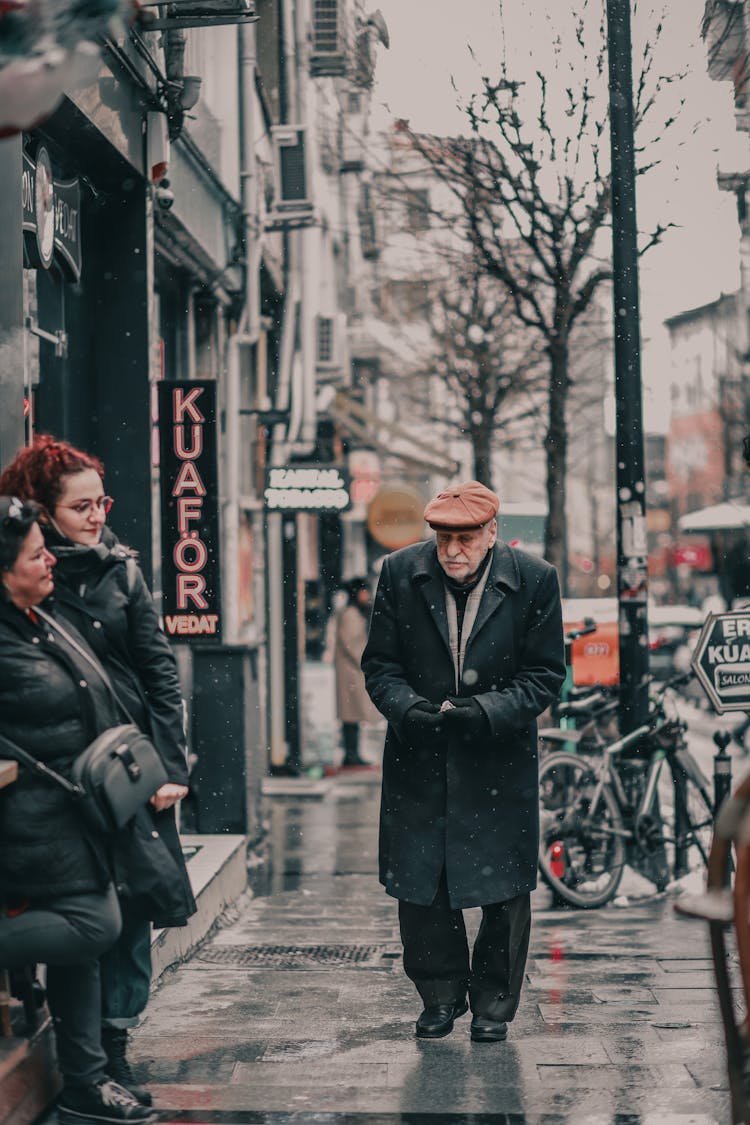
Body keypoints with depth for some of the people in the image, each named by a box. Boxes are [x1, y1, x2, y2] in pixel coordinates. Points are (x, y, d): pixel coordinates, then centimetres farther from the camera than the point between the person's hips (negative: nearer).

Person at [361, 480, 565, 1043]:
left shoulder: (534, 580, -8)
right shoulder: (400, 573, -3)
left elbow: (545, 675, -4)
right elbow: (380, 664, 2)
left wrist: (486, 712, -20)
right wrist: (408, 708, -18)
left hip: (500, 761, -1)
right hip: (419, 759, 2)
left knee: (505, 888, 3)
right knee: (420, 885, 5)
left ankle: (494, 1001, 21)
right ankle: (440, 996, 24)